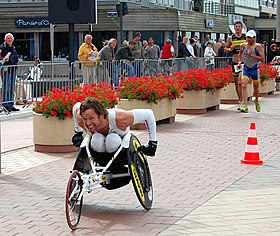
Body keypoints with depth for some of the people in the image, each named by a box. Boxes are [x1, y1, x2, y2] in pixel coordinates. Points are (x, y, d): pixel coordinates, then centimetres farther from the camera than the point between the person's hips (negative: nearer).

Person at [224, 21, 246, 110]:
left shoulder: (245, 38, 3)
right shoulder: (230, 38, 5)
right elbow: (225, 49, 12)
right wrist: (230, 49, -9)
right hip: (235, 63, 3)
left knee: (240, 82, -16)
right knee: (236, 83, 10)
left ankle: (240, 102, -16)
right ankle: (240, 100, 26)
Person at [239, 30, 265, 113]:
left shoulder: (258, 47, -12)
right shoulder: (243, 46, -1)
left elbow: (263, 59, -19)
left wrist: (252, 55, -25)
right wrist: (240, 61, 9)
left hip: (255, 69, -1)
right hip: (245, 69, 1)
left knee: (256, 88, 13)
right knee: (244, 85, -18)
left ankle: (256, 102, 41)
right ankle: (244, 106, -22)